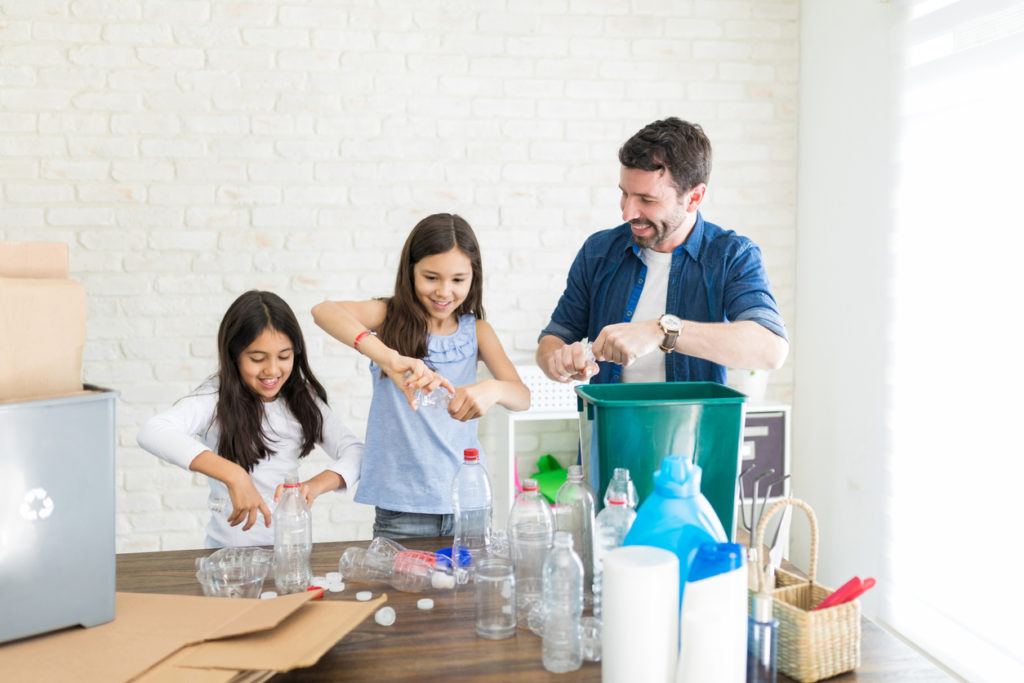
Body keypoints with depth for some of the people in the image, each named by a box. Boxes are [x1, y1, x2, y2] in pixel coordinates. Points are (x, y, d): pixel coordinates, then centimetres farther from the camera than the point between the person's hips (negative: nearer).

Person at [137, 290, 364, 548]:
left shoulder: (301, 398, 5)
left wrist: (314, 485, -19)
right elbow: (152, 432, -27)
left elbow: (355, 451, 1)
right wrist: (233, 474, -35)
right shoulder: (216, 399, -9)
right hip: (230, 548, -3)